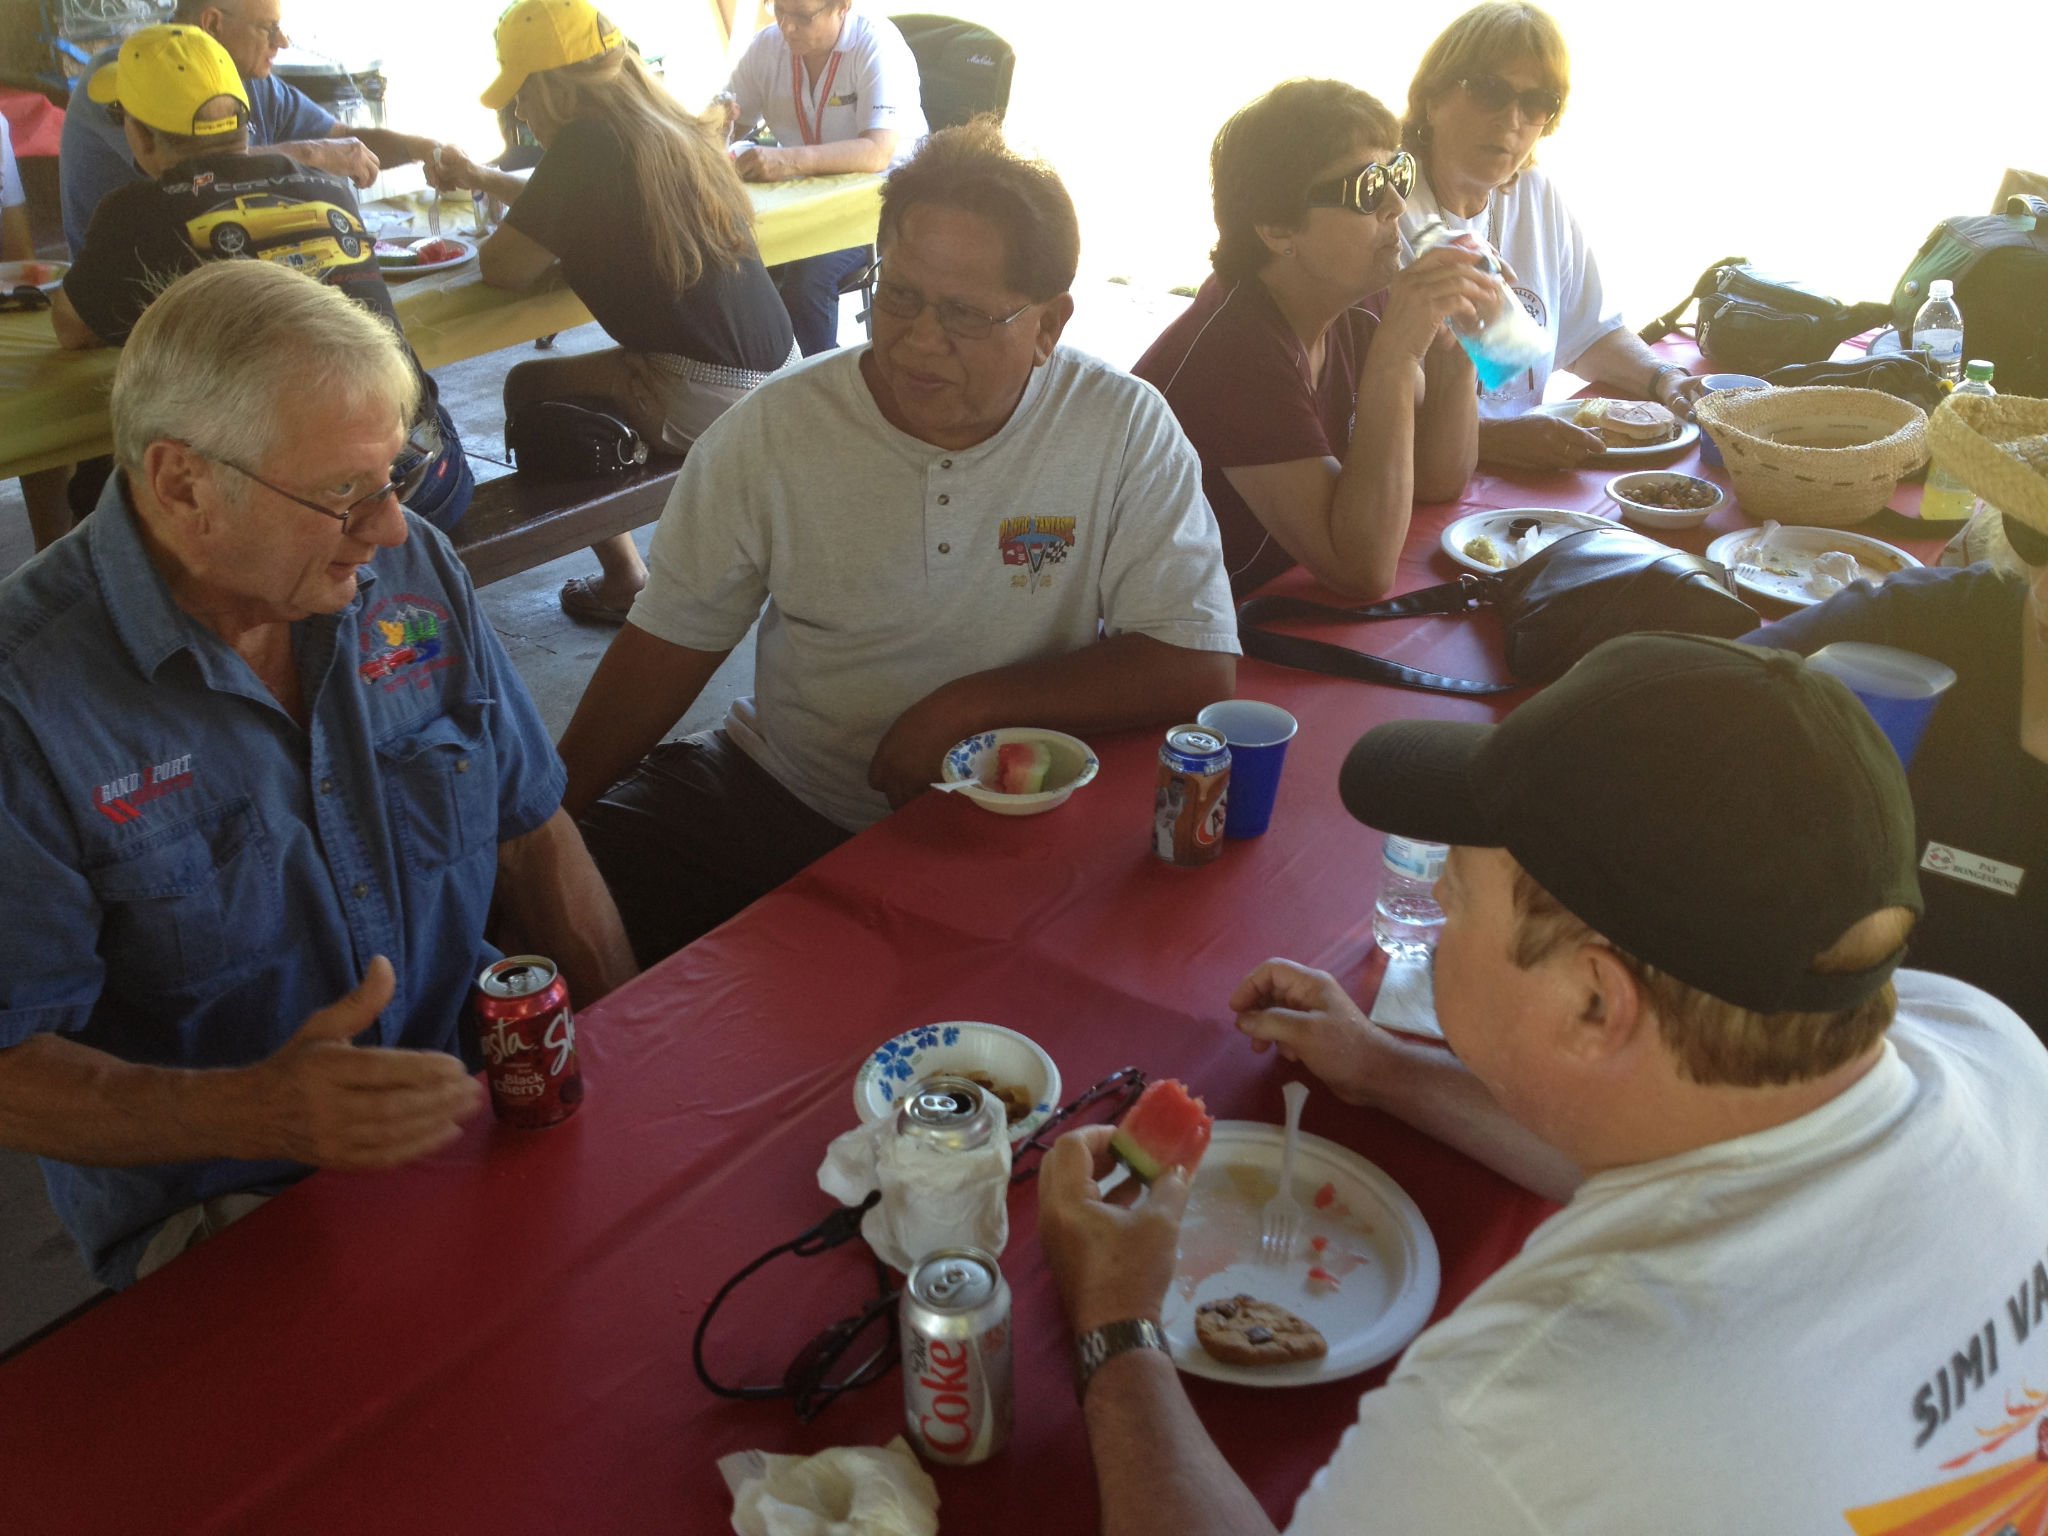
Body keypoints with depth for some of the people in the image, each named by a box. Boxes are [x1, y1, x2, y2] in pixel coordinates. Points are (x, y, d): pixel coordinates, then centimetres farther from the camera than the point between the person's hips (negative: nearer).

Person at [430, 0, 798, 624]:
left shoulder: (588, 143, -14)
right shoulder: (665, 125, 13)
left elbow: (504, 267, -13)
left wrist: (491, 241, 9)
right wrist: (483, 178, 40)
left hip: (710, 397, -9)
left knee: (529, 387, 12)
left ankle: (625, 584, 19)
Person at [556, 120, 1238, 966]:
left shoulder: (1123, 429, -10)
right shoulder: (774, 427, -5)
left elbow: (1196, 667, -13)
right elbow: (672, 642, 0)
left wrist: (967, 705, -17)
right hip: (777, 795, 2)